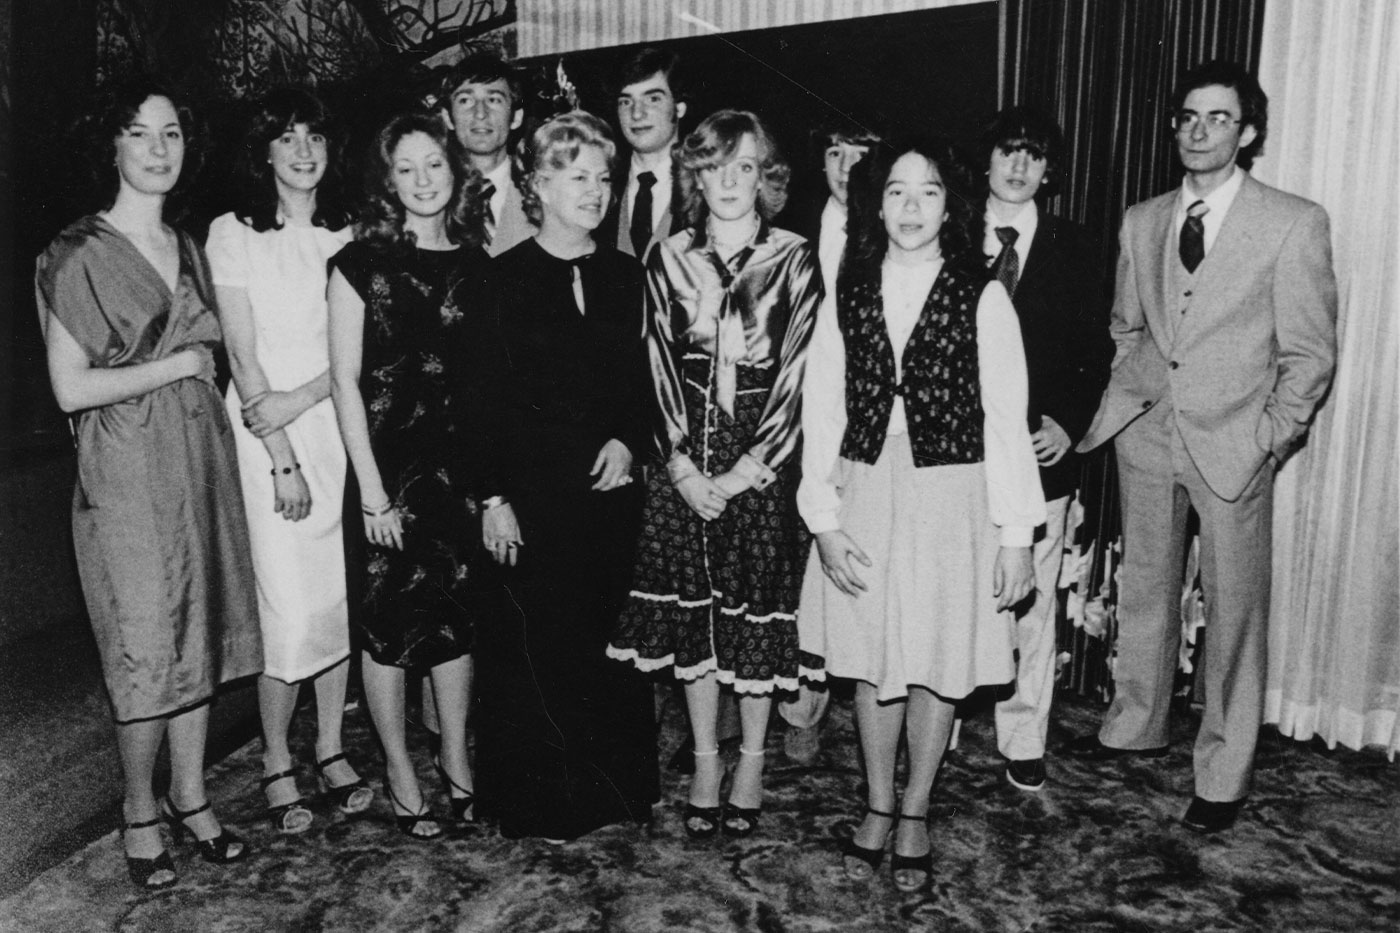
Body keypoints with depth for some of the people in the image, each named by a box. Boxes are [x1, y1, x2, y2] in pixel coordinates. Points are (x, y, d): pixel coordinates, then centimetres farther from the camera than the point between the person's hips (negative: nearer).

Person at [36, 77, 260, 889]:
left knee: (202, 628, 9)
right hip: (127, 472, -5)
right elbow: (71, 389, -12)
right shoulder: (79, 256, -7)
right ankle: (141, 811, 20)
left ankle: (192, 796, 24)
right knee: (147, 646, 1)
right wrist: (177, 365, -9)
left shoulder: (189, 250, 12)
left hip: (201, 458, 6)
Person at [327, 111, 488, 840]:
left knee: (457, 610, 11)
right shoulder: (361, 262, -4)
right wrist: (372, 488, -11)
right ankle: (399, 769, 23)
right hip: (389, 461, -3)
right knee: (390, 617, 5)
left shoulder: (476, 264, 7)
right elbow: (345, 379, -7)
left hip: (462, 460, 4)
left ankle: (455, 757, 28)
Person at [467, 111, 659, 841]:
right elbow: (485, 394, -5)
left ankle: (612, 790, 25)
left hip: (611, 482, 4)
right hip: (531, 486, -3)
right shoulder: (504, 277, -2)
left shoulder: (624, 275, 9)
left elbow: (643, 379, 13)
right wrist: (492, 496, -9)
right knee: (534, 639, 1)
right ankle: (539, 800, 17)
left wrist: (629, 440, -5)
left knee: (608, 636, 8)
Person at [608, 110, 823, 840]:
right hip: (685, 465, 2)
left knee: (758, 612, 5)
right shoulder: (669, 257, 5)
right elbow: (661, 364, 2)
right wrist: (683, 463, -8)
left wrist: (746, 470, -11)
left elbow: (797, 370, -6)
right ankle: (705, 762, 23)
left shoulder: (793, 259, -2)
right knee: (692, 611, 7)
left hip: (763, 463, -2)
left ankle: (751, 762, 23)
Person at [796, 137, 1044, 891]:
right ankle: (877, 808, 32)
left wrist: (1016, 533, -7)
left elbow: (1006, 420, -5)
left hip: (951, 499, -2)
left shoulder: (981, 297, -5)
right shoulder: (847, 296, 2)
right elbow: (822, 413, 2)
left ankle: (914, 813, 30)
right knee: (871, 660, 12)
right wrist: (824, 520, -4)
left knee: (938, 662, 9)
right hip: (866, 497, 2)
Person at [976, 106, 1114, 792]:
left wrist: (1069, 423, -5)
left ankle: (1023, 740, 21)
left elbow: (1097, 351, 7)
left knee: (1030, 602, 6)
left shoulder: (1072, 248, 7)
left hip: (1040, 451, 1)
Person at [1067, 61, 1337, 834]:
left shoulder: (1294, 224, -5)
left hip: (1233, 443, -4)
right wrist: (1124, 396, 6)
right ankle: (1134, 726, 33)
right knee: (1143, 589, 15)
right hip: (1146, 430, 4)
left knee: (1234, 610, 4)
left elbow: (1309, 354, -4)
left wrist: (1271, 438, -9)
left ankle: (1223, 775, 17)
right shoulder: (1140, 222, 8)